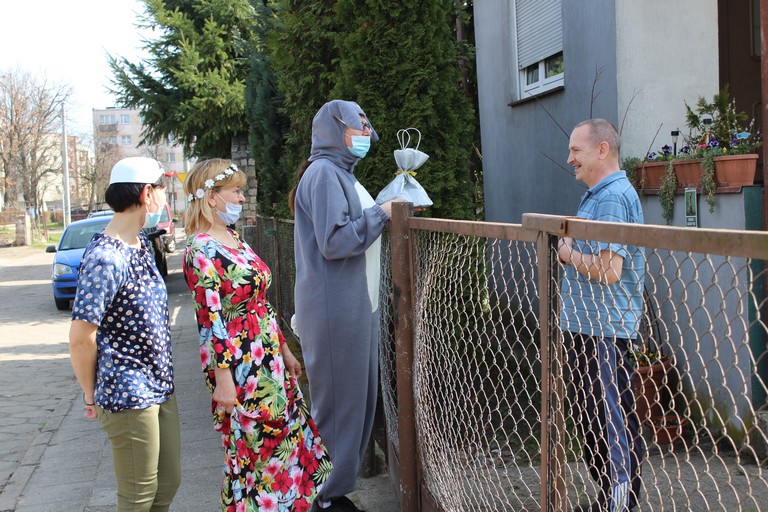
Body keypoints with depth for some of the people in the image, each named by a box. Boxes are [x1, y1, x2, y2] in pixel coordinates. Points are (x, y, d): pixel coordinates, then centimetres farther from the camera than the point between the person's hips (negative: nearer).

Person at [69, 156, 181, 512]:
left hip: (160, 389, 9)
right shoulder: (105, 258, -21)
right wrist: (91, 396, -8)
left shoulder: (142, 245, 9)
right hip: (129, 398, -9)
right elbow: (81, 338, -21)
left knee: (168, 483, 18)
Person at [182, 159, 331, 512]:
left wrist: (284, 348, 17)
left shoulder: (234, 238, 11)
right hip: (238, 364, -9)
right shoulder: (201, 250, -16)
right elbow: (210, 319, -19)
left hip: (268, 355, 9)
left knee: (286, 432, 15)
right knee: (252, 446, 4)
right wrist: (223, 376, -20)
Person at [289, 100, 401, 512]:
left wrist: (389, 211, 12)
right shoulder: (323, 173, -13)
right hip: (335, 311, -10)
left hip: (357, 307, 10)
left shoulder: (343, 174, 19)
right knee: (339, 402, -2)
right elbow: (334, 240, -20)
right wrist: (381, 213, -13)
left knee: (357, 397, 14)